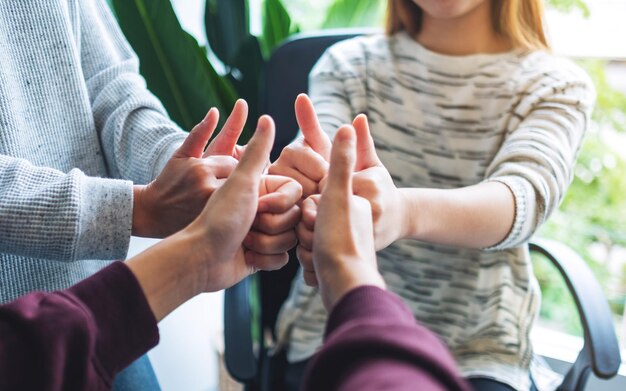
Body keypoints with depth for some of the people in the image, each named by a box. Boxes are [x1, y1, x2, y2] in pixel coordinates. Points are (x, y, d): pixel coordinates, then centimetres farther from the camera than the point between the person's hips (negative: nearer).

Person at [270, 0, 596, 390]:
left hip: (476, 354, 0)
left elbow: (526, 198, -20)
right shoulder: (347, 64, 7)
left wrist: (405, 211, -41)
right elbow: (318, 168, -11)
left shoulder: (558, 85, 1)